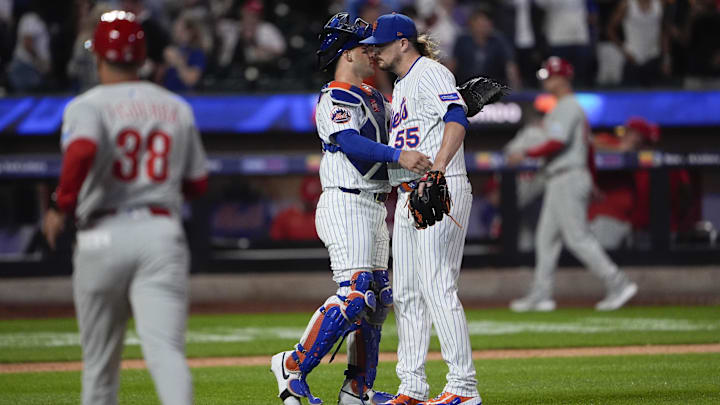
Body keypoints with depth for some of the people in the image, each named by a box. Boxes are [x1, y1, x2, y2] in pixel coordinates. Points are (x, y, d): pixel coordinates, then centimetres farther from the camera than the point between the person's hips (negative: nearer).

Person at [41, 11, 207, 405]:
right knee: (164, 347, -12)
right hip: (163, 233, 2)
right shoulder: (177, 107, 12)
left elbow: (82, 150, -24)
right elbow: (198, 183, 17)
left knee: (100, 358, 13)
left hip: (104, 236, -2)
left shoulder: (87, 105, -1)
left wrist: (61, 206, -12)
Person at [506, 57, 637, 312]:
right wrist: (591, 181, 26)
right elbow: (588, 146, 23)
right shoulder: (574, 108, 20)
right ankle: (540, 295, 10)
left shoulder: (566, 107, -12)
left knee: (577, 238, -12)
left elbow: (557, 143, -23)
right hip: (559, 182, 11)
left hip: (568, 179, -11)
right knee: (546, 238, 9)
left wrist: (525, 154, -17)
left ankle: (618, 284, -12)